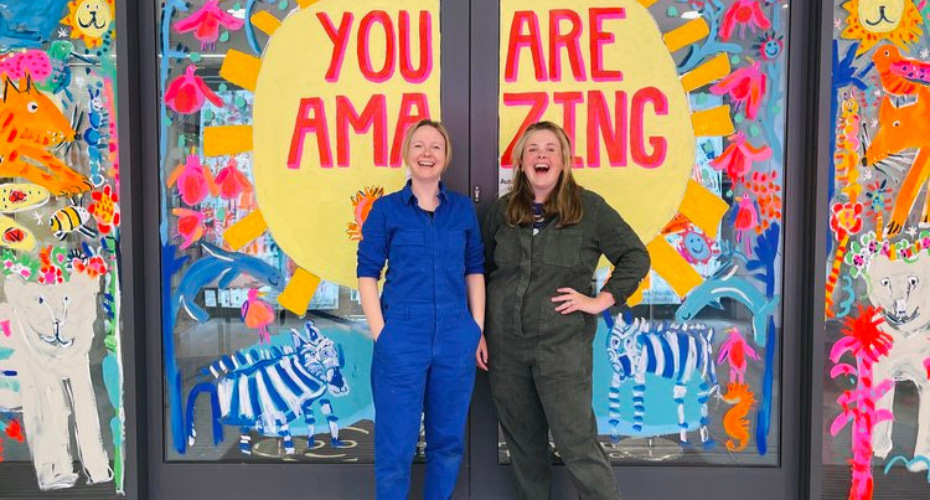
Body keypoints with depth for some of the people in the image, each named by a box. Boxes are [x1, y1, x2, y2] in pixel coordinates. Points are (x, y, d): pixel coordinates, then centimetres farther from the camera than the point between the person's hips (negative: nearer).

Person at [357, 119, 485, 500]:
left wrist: (478, 329, 6)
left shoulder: (463, 208, 7)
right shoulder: (386, 208, 0)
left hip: (455, 338, 3)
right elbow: (367, 273, -1)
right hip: (401, 338, -3)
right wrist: (380, 333, -9)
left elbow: (474, 270, 11)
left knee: (448, 440, 14)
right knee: (395, 445, 3)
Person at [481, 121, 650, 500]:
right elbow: (482, 272, 14)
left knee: (577, 444, -4)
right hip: (505, 345, 4)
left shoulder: (589, 207, -3)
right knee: (522, 444, 14)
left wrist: (602, 300, -7)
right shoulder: (502, 210, 8)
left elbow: (636, 257, 1)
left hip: (563, 345, -4)